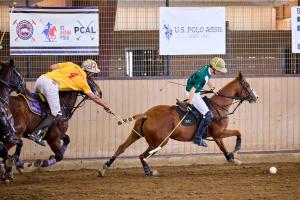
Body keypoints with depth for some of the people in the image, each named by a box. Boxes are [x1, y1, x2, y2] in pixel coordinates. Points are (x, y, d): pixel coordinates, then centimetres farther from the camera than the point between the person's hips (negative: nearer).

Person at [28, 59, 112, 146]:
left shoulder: (71, 65, 24)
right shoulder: (83, 82, 15)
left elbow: (52, 67, 19)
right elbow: (94, 98, 20)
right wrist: (106, 106, 32)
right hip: (51, 85, -7)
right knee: (57, 115, -2)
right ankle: (36, 134, -10)